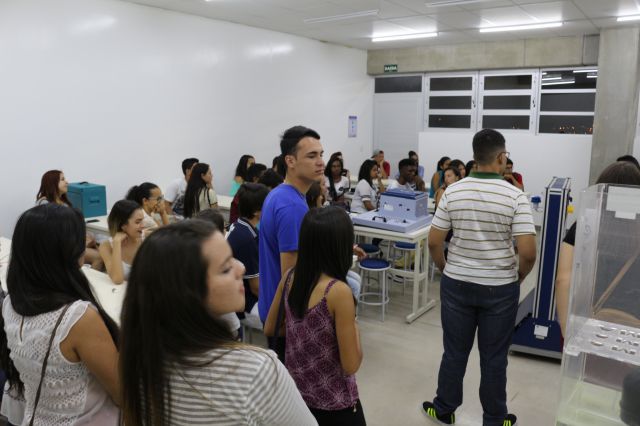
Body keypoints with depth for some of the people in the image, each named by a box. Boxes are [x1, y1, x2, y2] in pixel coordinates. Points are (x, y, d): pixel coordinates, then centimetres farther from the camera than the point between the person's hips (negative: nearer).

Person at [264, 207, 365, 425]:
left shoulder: (289, 278, -8)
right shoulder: (339, 291, -26)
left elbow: (270, 330, 6)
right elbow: (351, 366, -20)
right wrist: (355, 329, -5)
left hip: (296, 394, 5)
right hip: (334, 404, -5)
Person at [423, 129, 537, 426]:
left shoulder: (452, 192, -6)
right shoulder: (515, 196, -13)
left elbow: (434, 242, -5)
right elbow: (528, 252, -16)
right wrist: (518, 277, 3)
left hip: (457, 284, 2)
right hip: (500, 288, -1)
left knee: (454, 352, 16)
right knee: (494, 358, 13)